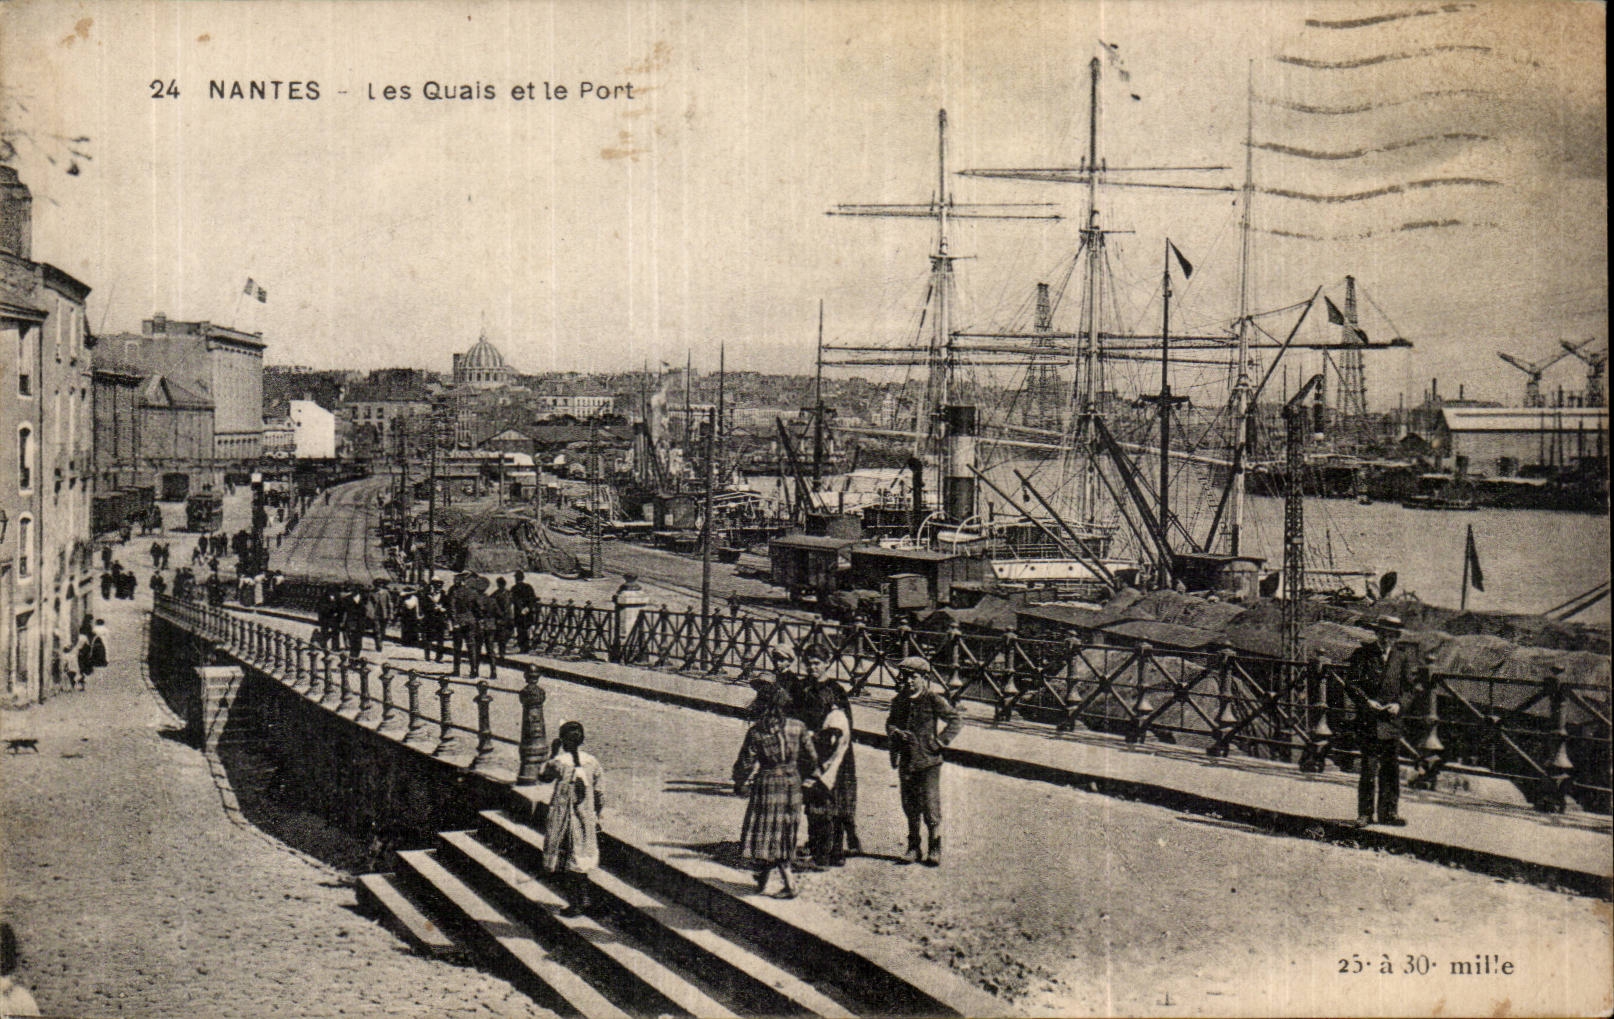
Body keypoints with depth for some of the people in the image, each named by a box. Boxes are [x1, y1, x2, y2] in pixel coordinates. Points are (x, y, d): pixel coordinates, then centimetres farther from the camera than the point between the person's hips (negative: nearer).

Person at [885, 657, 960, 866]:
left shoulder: (934, 700, -7)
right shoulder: (899, 701, 9)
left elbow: (955, 721, -5)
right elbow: (890, 723, 16)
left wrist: (939, 742, -11)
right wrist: (897, 733, -6)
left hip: (929, 762, -5)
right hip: (906, 761, 5)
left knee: (930, 807, -4)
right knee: (910, 806, 12)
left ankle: (935, 850, 6)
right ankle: (913, 847, 23)